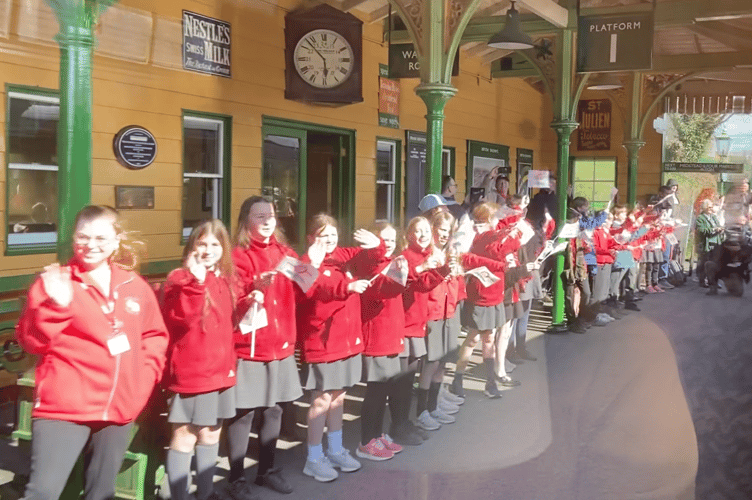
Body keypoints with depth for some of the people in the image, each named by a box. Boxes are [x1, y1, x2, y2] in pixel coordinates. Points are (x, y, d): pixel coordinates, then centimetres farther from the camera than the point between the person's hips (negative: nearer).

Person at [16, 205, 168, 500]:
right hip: (63, 408, -4)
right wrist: (56, 305, -23)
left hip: (119, 410, 4)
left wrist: (146, 375, 5)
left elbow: (155, 335, 18)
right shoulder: (54, 282, -4)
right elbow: (31, 342, -8)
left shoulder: (135, 286, 8)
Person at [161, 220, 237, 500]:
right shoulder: (180, 279, -10)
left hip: (220, 371, 7)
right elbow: (181, 319, -28)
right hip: (191, 372, -7)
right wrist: (196, 280, -34)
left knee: (211, 436, 17)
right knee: (185, 438, -1)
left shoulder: (223, 280, 11)